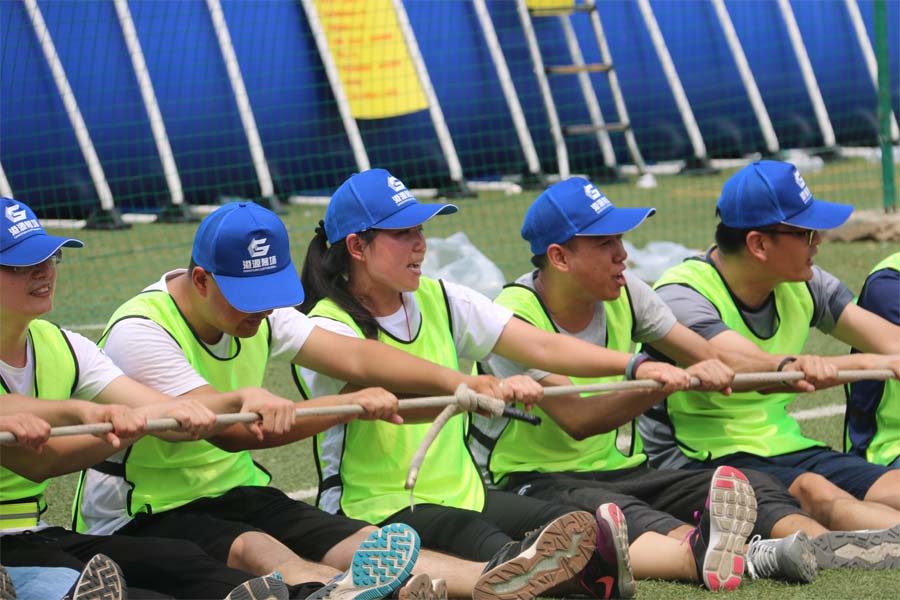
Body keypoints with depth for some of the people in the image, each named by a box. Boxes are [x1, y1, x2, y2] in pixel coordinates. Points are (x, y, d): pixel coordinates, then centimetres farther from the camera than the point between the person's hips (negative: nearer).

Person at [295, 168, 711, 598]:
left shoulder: (439, 301, 11)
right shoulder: (328, 328, -11)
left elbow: (541, 346, 2)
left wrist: (635, 365, -12)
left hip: (463, 495, 9)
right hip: (378, 511, -8)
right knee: (500, 554, -38)